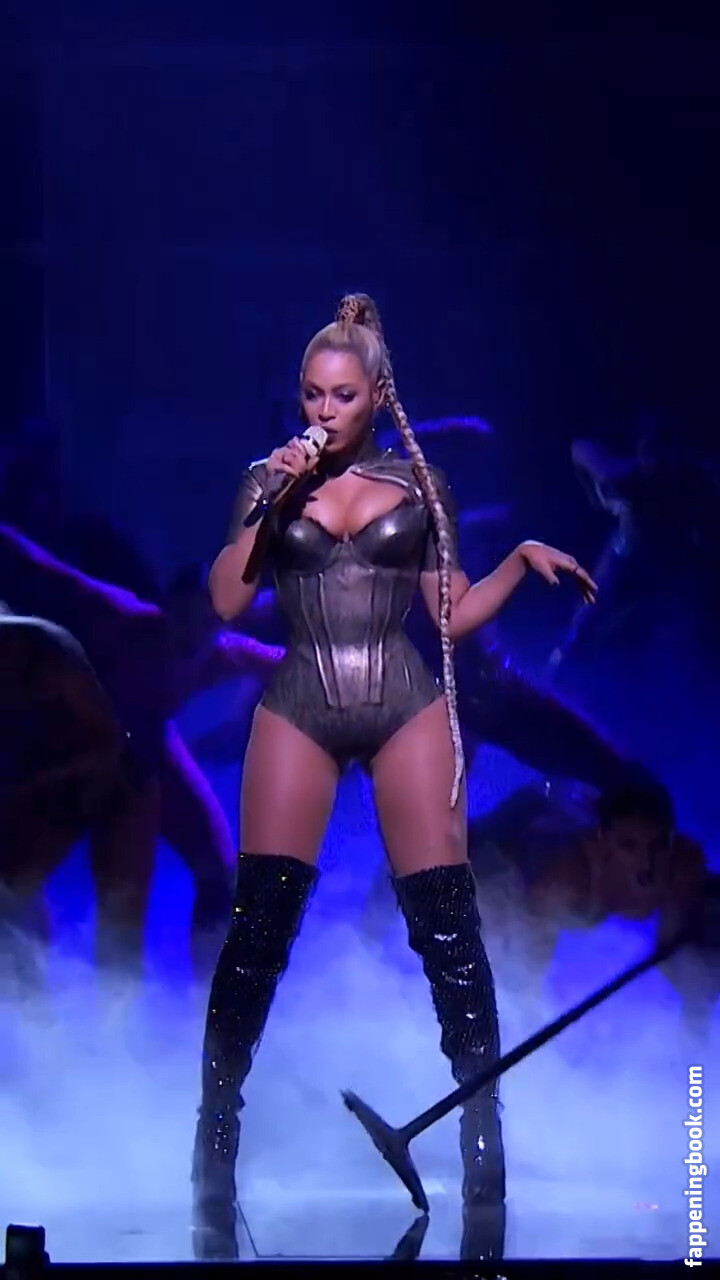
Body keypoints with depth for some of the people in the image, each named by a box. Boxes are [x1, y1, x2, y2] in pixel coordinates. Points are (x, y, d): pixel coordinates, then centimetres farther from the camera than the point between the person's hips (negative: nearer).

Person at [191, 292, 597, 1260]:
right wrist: (273, 498, -7)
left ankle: (484, 1134, 4)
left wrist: (525, 560, -2)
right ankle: (216, 1131, 6)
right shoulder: (270, 480, 10)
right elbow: (227, 601, 1)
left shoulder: (420, 483, 10)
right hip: (299, 709, 0)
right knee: (260, 924, -6)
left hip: (406, 707, 0)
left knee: (447, 922, -5)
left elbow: (454, 612, 11)